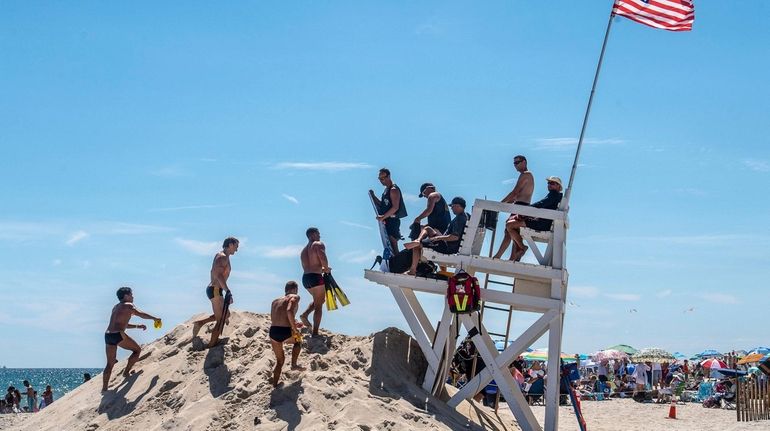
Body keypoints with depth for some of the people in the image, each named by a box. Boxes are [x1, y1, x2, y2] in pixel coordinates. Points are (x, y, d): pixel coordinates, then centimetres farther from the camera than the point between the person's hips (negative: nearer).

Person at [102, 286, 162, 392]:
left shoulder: (116, 307, 28)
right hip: (118, 335, -7)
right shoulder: (128, 305, 3)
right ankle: (126, 372, 8)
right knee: (137, 350, 14)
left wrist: (137, 326, 36)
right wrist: (155, 318, 4)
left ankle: (104, 388, 4)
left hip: (108, 335, 7)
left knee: (110, 364, 11)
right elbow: (141, 314, -7)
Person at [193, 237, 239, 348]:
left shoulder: (219, 255, 17)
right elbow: (219, 275, -27)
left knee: (226, 314, 19)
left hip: (212, 288, 10)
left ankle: (200, 323, 14)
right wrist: (228, 292, -30)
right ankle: (212, 345, 2)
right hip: (216, 290, -10)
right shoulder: (223, 257, -15)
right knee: (220, 320, -2)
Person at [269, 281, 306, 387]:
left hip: (273, 333, 5)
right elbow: (289, 311, -16)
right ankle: (294, 364, 26)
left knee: (280, 360, 24)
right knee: (298, 340, 32)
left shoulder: (275, 301, 23)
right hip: (285, 333, -5)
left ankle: (274, 384, 21)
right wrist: (294, 329, -8)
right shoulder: (295, 297, 5)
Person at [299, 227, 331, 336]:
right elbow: (322, 257, -21)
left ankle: (305, 314, 5)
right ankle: (315, 333, -6)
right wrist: (326, 268, -4)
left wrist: (322, 269, 22)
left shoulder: (304, 250, 22)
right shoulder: (318, 244, -2)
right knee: (318, 306, -2)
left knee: (318, 300, 27)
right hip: (316, 277, -7)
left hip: (305, 278, 8)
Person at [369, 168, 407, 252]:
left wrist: (383, 217, -24)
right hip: (386, 221, 10)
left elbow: (395, 207, -22)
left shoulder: (394, 190, -13)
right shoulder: (386, 189, 17)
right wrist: (373, 196, 9)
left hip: (392, 221, -10)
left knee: (393, 245, -12)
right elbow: (382, 205, 20)